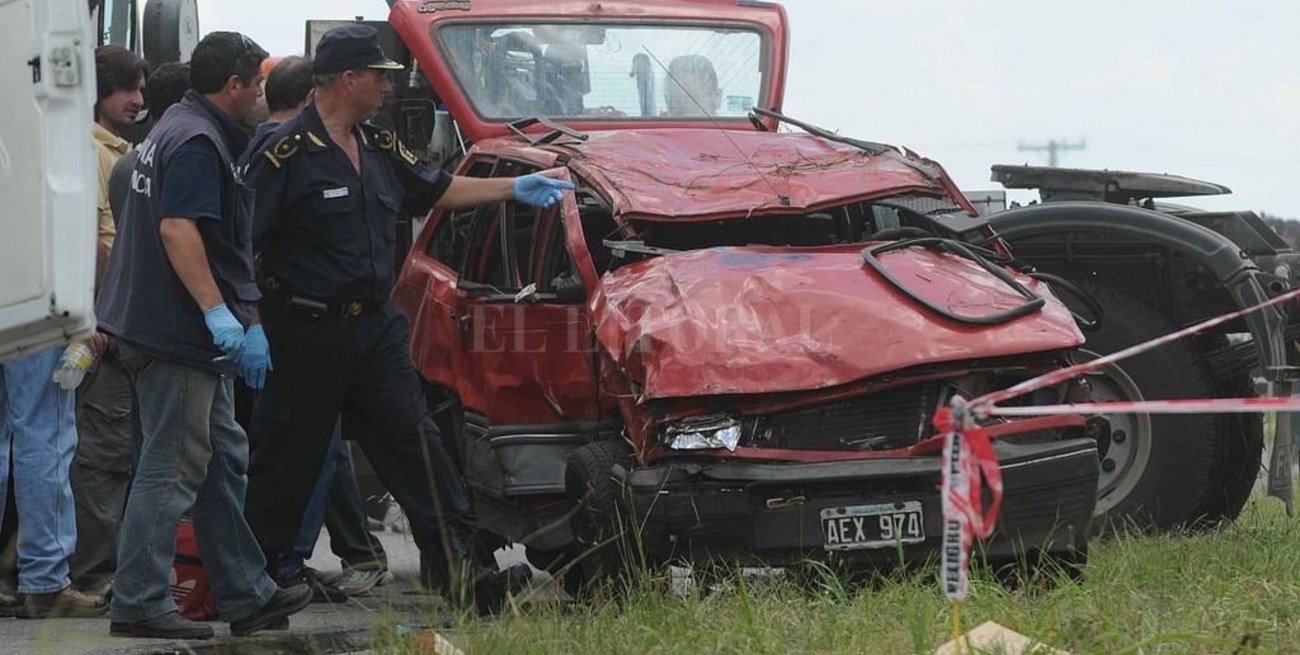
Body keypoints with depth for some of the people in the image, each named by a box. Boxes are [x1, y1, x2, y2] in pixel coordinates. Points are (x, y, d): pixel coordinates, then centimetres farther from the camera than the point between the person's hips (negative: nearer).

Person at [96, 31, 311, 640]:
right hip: (178, 333, -11)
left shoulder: (175, 128, 19)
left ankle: (246, 594, 19)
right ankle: (138, 604, -3)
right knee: (171, 472, -7)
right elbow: (177, 228, -25)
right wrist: (218, 310, -28)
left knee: (224, 463, 14)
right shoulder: (198, 141, -15)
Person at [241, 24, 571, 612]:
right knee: (286, 457, 3)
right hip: (306, 335, -7)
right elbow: (244, 242, -17)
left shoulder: (380, 149, 12)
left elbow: (436, 190, 27)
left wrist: (514, 188, 23)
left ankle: (452, 562, 4)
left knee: (414, 439, 3)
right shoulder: (287, 153, -14)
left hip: (376, 326, 7)